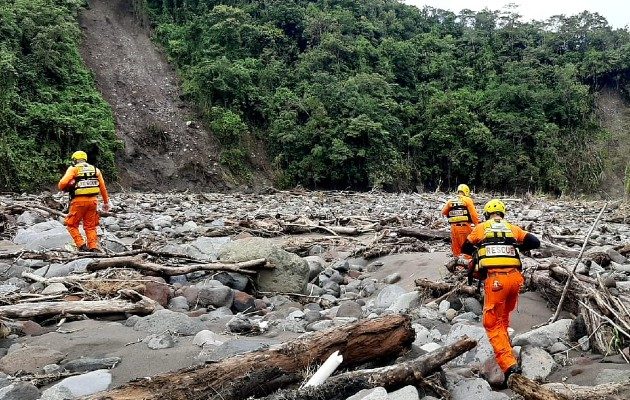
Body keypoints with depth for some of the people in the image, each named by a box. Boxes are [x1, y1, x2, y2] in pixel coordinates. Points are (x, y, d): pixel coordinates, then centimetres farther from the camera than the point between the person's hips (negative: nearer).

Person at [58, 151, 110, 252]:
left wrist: (63, 188, 11)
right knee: (90, 227, 13)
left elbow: (62, 183, -13)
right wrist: (106, 202, 23)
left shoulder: (73, 169, 1)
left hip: (79, 201, -4)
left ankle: (81, 245, -1)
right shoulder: (95, 169, 13)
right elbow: (103, 187, 15)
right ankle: (93, 247, 3)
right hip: (92, 200, 4)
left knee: (72, 225, 10)